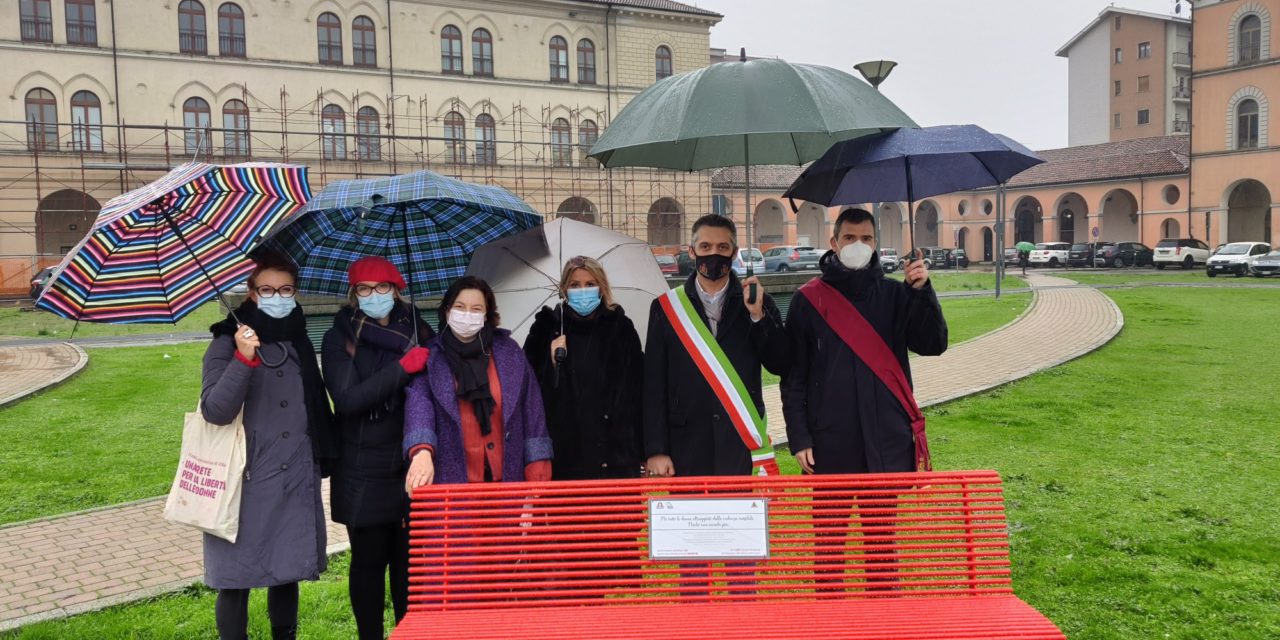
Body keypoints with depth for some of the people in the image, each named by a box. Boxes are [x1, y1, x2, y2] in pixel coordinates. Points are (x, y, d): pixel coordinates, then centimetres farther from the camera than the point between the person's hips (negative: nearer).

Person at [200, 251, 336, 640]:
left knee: (288, 572, 12)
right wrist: (244, 359, -28)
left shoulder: (300, 344, 12)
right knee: (236, 579, 1)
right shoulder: (228, 343, -5)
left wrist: (321, 459, 15)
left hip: (296, 484, 5)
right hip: (245, 485, -5)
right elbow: (215, 410, -17)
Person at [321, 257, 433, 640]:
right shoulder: (340, 339, 1)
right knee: (369, 559, 6)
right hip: (364, 473, -2)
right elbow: (347, 399, -11)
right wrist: (401, 368, -18)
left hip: (412, 467, 2)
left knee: (410, 559, 5)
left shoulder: (418, 331, 7)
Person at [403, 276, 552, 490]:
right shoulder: (430, 358, 3)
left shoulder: (509, 352, 6)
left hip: (507, 479, 1)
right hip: (451, 481, -1)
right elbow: (419, 405, -13)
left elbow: (532, 411, 5)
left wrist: (536, 477, -2)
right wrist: (422, 452, -32)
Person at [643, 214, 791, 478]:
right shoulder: (665, 307, 6)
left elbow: (781, 365, 0)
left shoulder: (756, 304, 9)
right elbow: (654, 385, 3)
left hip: (744, 449, 1)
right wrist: (656, 450, -3)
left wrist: (758, 316, -12)